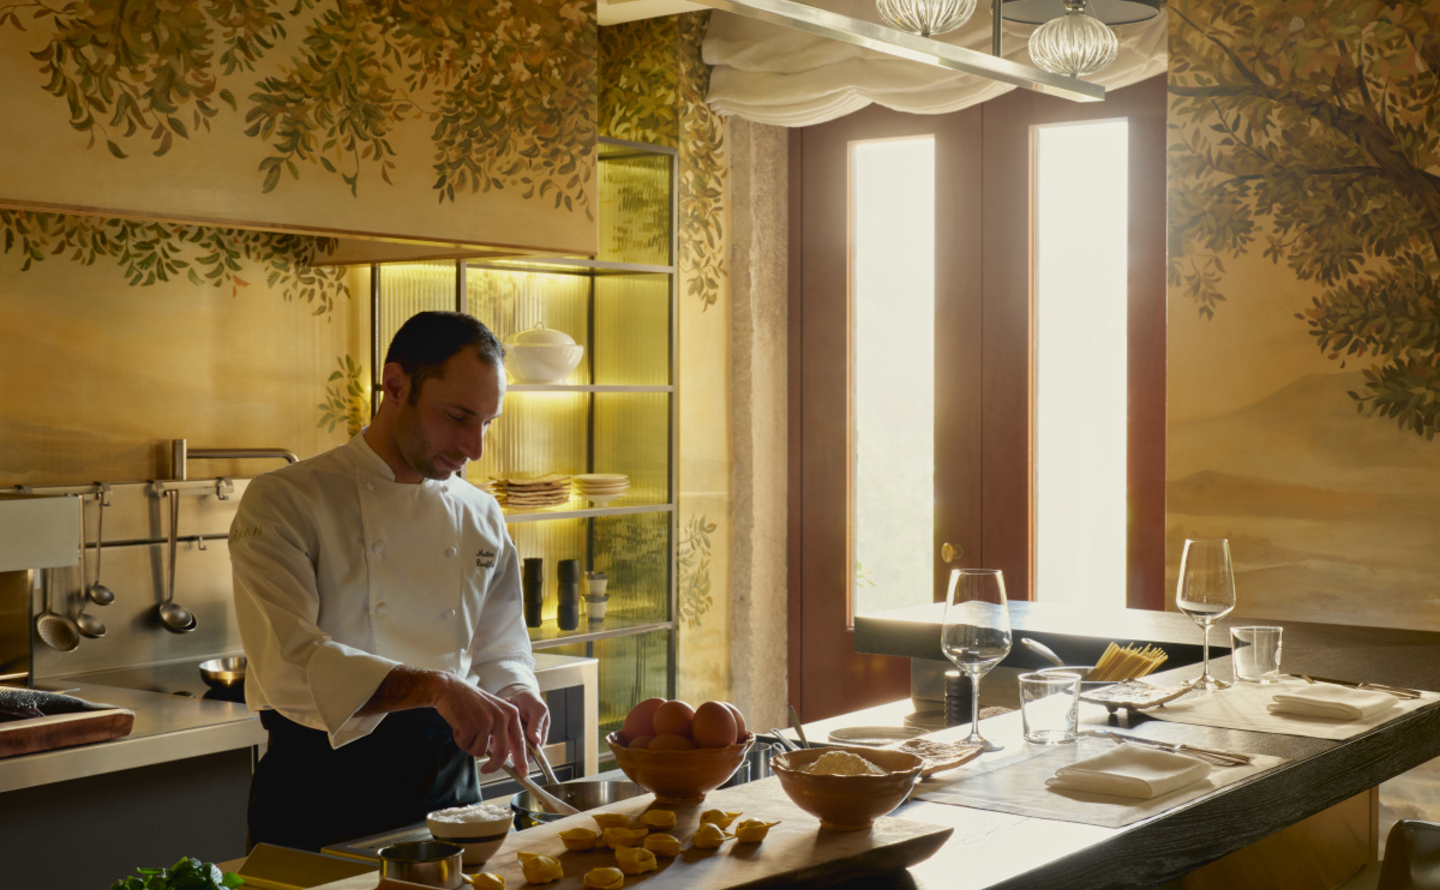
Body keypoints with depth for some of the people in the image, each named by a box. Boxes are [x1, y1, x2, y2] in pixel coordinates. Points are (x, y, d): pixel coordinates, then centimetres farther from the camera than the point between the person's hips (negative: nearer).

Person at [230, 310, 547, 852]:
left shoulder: (481, 517, 8)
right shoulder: (284, 502, -10)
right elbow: (289, 664, -23)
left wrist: (516, 696, -10)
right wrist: (434, 686, -34)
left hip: (446, 781, 5)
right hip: (322, 785, -4)